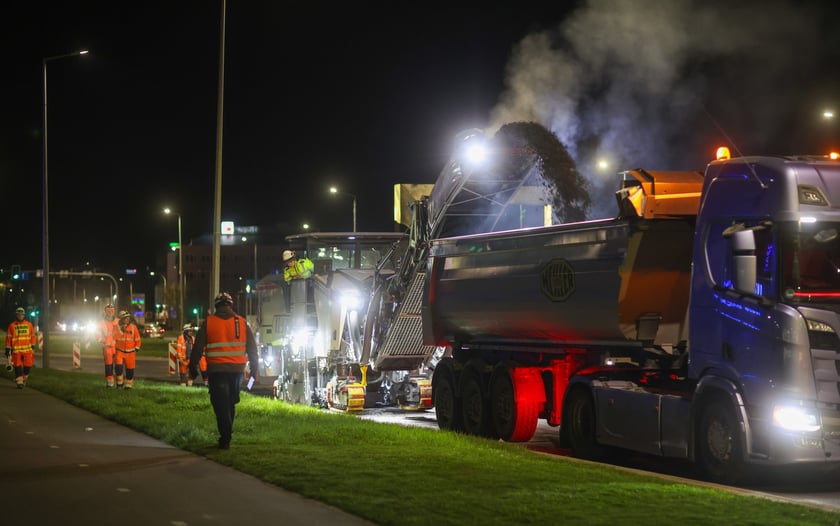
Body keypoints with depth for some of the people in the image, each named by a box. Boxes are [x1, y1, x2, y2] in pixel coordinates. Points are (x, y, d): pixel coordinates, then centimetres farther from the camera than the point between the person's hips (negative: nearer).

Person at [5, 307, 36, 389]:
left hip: (27, 349, 1)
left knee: (28, 365, 0)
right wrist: (7, 349, 3)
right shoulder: (12, 326, 3)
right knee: (18, 367, -4)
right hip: (16, 350, -1)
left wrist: (33, 346, 9)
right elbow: (8, 338, 5)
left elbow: (33, 336, 13)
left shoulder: (29, 325, 7)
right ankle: (19, 382, 1)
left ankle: (24, 378, 23)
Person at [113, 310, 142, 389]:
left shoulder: (133, 327, -1)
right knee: (118, 366, -15)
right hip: (119, 351, -1)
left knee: (130, 369, 3)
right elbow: (113, 339, 6)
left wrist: (137, 349, -1)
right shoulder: (117, 327, -2)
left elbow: (137, 339, 6)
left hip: (130, 352, 1)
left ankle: (128, 384, 16)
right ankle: (120, 382, 3)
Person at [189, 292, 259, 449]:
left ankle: (225, 438, -9)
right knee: (231, 403, 16)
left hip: (216, 370, -2)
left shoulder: (208, 323, 1)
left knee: (221, 405, 0)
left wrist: (193, 367, 9)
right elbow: (252, 348, 7)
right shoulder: (242, 323, 6)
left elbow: (198, 347, 1)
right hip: (237, 370, 2)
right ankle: (227, 435, 21)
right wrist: (254, 369, 13)